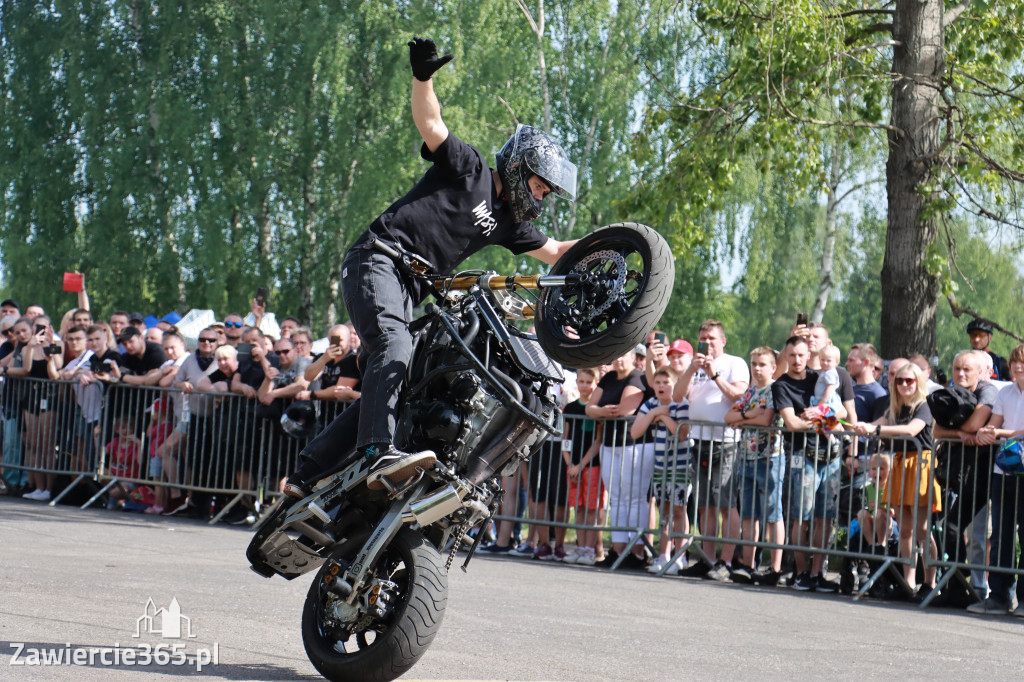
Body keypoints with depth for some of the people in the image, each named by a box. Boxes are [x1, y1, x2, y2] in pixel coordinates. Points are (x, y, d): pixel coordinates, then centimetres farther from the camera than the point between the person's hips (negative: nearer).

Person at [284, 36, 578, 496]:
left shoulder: (509, 220, 21)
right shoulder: (469, 169, 1)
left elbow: (554, 252, 27)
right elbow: (429, 122, -10)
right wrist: (423, 75, -27)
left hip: (413, 290, 9)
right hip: (378, 259, -9)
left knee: (384, 385, 3)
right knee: (394, 346, -31)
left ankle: (308, 472, 8)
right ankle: (381, 453, -48)